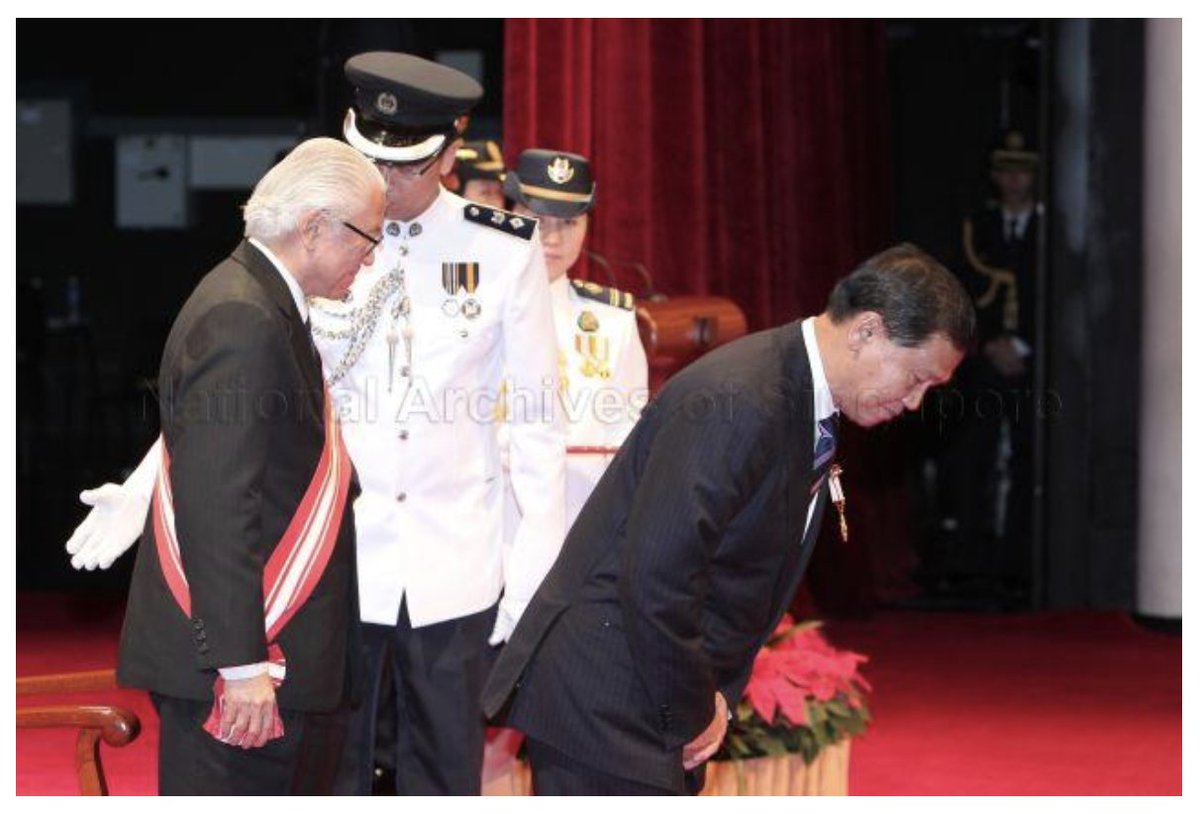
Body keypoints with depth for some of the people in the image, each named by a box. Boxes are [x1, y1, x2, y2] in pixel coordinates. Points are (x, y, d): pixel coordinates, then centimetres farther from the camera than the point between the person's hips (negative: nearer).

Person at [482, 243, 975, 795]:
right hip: (603, 702, -10)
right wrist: (690, 714, -13)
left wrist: (715, 697, 6)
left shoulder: (810, 412, 11)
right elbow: (656, 575, -25)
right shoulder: (737, 403, -22)